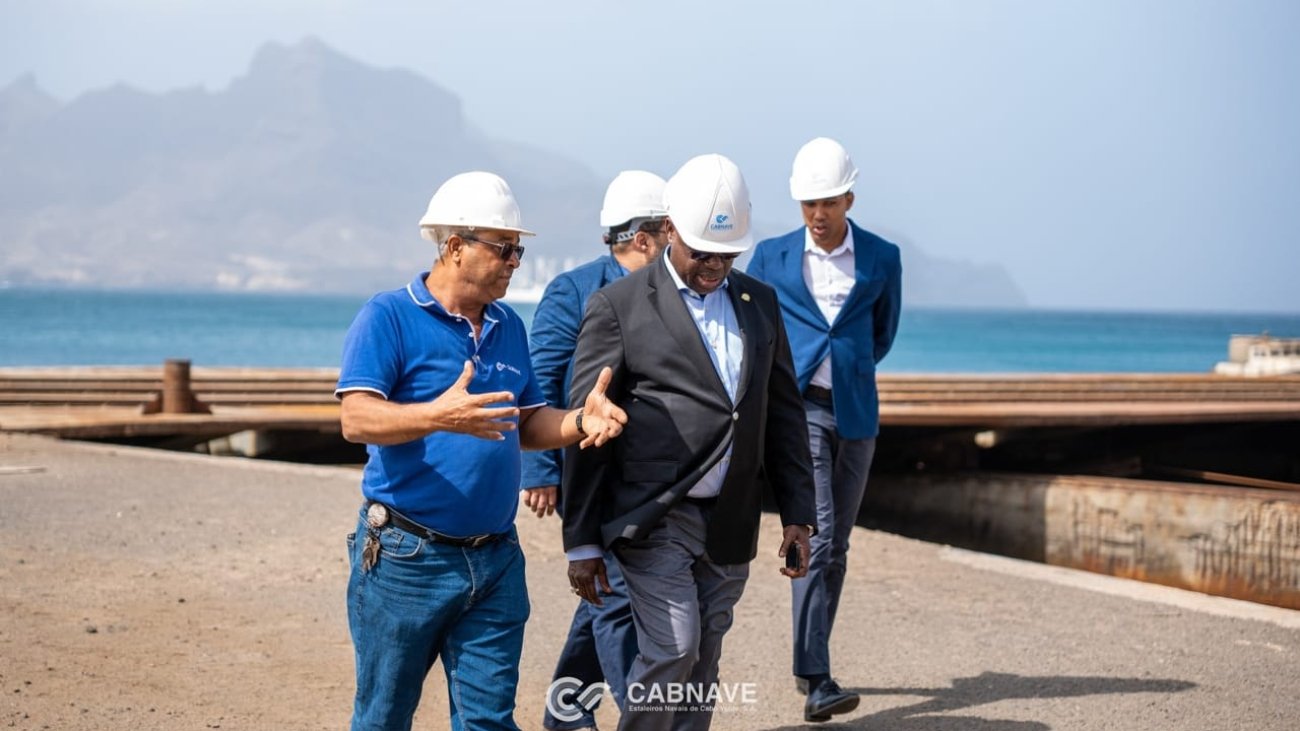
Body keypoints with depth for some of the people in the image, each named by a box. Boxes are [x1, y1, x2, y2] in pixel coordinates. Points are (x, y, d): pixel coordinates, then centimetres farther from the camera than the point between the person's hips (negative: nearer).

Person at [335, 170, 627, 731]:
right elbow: (357, 419, -19)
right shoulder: (389, 317, -8)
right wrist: (438, 416, -36)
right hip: (406, 556, -5)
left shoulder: (507, 327, 12)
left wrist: (580, 421, -5)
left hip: (496, 559, 5)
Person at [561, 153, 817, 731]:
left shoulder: (759, 302, 12)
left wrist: (797, 515, 9)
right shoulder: (617, 306, -4)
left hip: (731, 526, 5)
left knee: (702, 667, 8)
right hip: (653, 516, -5)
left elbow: (784, 413, 15)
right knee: (672, 649, -14)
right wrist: (582, 541, -6)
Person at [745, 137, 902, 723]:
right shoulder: (771, 257, 1)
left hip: (855, 411, 3)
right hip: (797, 407, -2)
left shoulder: (882, 258, 3)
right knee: (815, 536, -16)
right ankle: (816, 679, -19)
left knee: (836, 547, 10)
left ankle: (810, 662, 24)